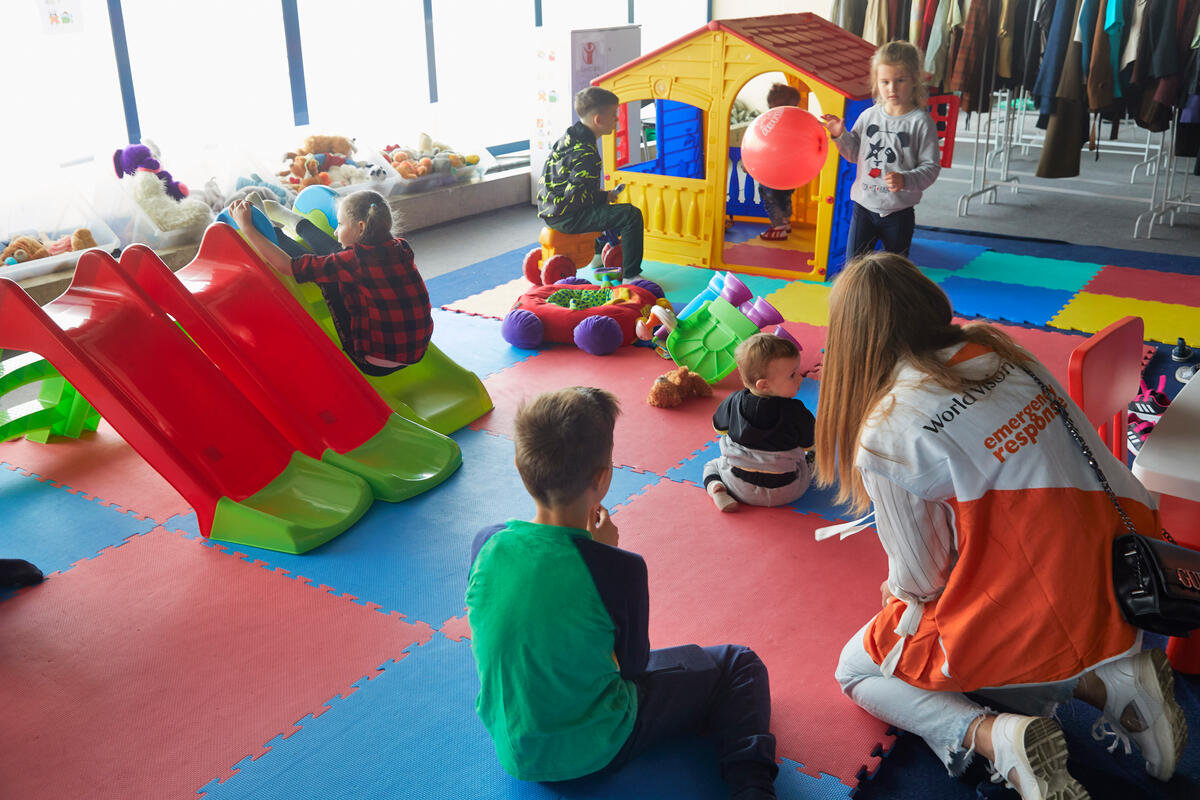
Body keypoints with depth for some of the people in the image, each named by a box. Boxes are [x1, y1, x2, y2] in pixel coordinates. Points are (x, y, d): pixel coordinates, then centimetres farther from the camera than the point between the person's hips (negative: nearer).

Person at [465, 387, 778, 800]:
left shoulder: (486, 545, -16)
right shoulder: (618, 568, -29)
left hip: (514, 751, 6)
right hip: (598, 750, -5)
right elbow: (634, 664, -10)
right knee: (737, 665, 10)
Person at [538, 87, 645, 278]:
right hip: (566, 217, -11)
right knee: (632, 215, -17)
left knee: (609, 210, 35)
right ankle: (630, 275, -12)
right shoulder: (586, 154, -24)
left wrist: (599, 195, 15)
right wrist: (604, 197, -12)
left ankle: (600, 255, 47)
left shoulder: (569, 137, 8)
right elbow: (574, 196, -27)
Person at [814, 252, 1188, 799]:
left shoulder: (886, 435, -19)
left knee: (857, 670, 15)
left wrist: (896, 591, 16)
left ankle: (992, 735, -8)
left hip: (1030, 624, -7)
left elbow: (920, 578, -9)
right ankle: (1102, 682, 9)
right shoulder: (1000, 351, 0)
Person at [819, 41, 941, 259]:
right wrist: (840, 135, -4)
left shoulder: (921, 122, -10)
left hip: (899, 212, -3)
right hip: (864, 206, 3)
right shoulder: (869, 115, 2)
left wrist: (906, 180, -28)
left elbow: (931, 167, -11)